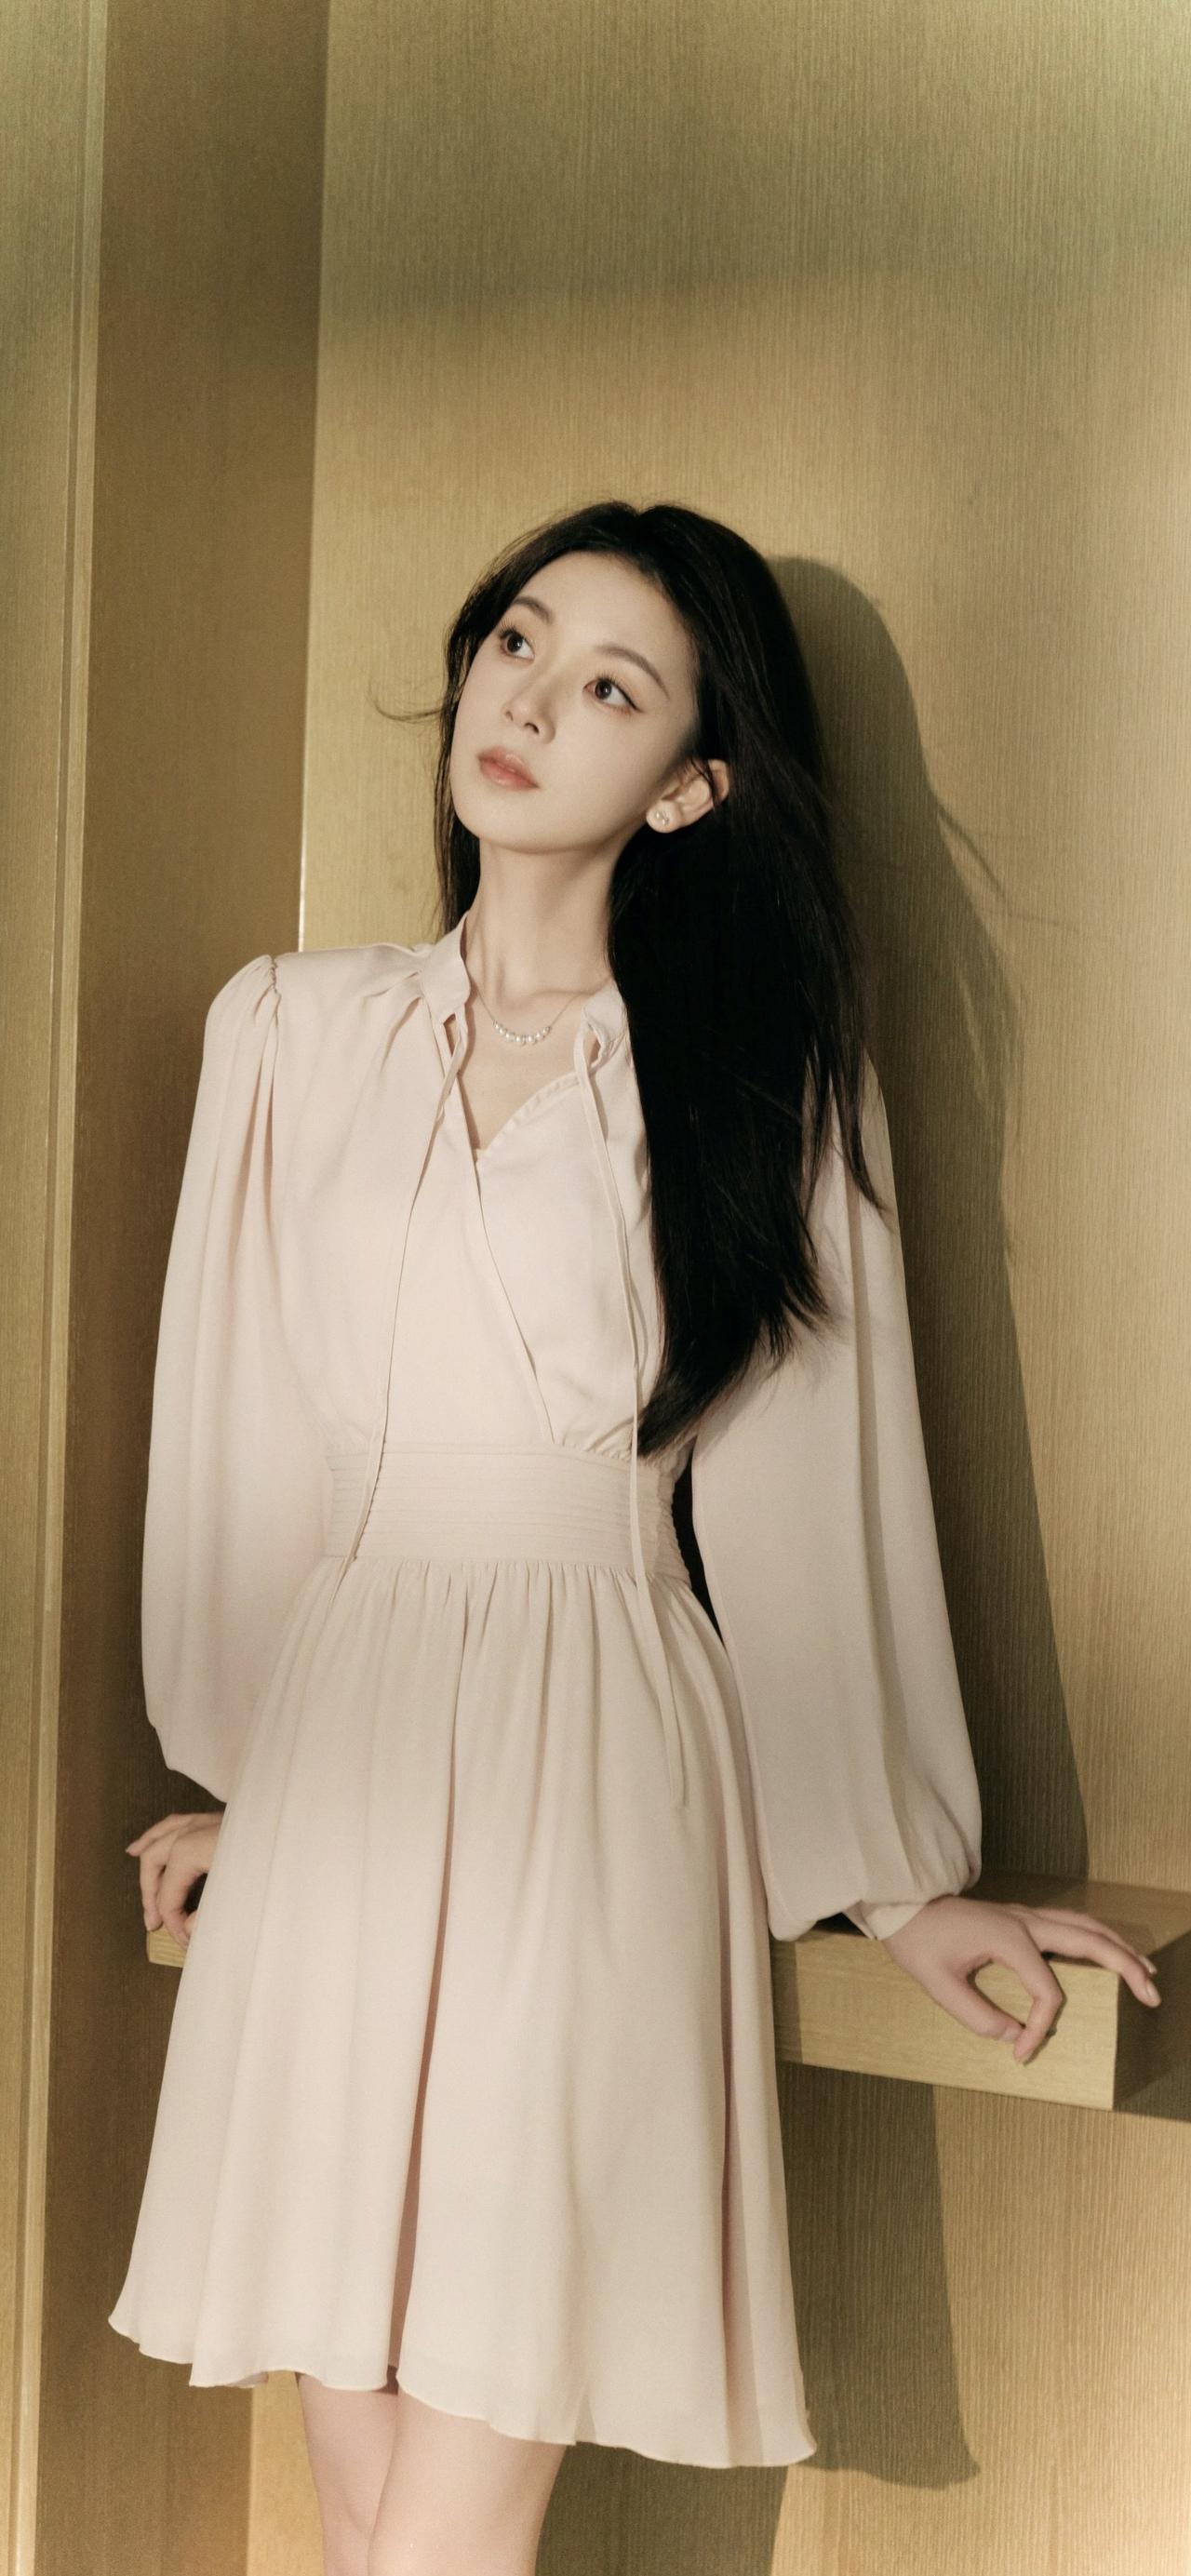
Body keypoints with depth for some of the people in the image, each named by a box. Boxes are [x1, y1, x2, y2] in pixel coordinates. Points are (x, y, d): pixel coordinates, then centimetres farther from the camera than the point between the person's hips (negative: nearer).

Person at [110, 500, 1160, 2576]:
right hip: (338, 1765, 3)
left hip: (595, 1775, -3)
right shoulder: (291, 1032, 10)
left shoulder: (767, 1077, 3)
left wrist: (897, 1878, 8)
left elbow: (819, 1479, 5)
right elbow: (237, 1423, 15)